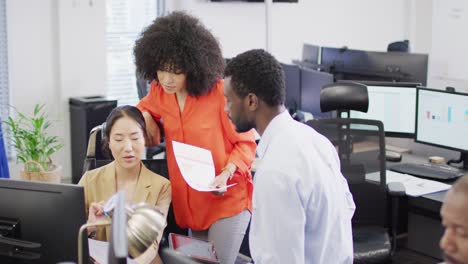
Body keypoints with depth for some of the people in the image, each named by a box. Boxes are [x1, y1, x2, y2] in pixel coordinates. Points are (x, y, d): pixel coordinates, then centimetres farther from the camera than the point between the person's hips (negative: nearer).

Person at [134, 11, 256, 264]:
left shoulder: (220, 92, -19)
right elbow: (145, 108, 23)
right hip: (185, 199, 6)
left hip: (227, 197, -6)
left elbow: (245, 143, -10)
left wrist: (226, 174, -25)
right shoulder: (159, 90, -2)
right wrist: (146, 117, -1)